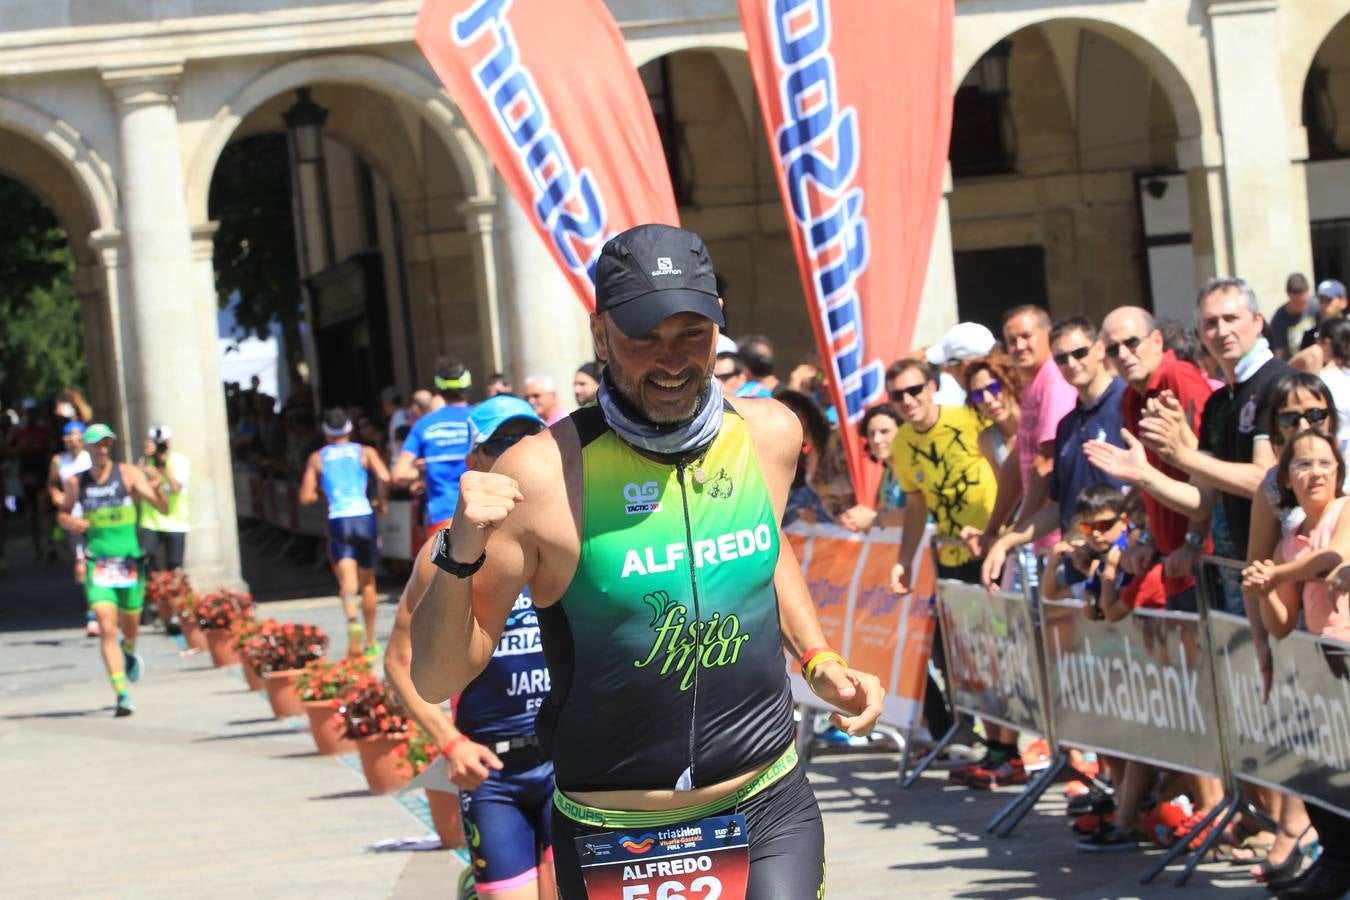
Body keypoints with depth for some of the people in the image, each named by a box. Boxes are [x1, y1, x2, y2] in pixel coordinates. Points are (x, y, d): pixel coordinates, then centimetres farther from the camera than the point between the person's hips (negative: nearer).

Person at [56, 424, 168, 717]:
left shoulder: (128, 474, -4)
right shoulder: (76, 483, 3)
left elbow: (163, 509, -10)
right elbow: (63, 512, 20)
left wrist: (157, 488, -32)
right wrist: (70, 522, -4)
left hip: (129, 562, 0)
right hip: (98, 565, 0)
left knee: (130, 625, 16)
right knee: (107, 629, -14)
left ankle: (129, 651, 53)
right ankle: (122, 694, -15)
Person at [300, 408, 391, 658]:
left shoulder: (317, 458, 11)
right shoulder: (365, 452, 9)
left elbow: (306, 497, 5)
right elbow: (384, 477, -9)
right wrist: (382, 502, 7)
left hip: (338, 522, -1)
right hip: (364, 518, 1)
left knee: (347, 581, -12)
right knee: (367, 582, 17)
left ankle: (352, 621, -43)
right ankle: (370, 642, 25)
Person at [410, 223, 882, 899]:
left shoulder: (769, 434, -1)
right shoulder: (542, 474, -16)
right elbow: (436, 681, -11)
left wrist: (818, 659, 12)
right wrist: (460, 558, -27)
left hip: (770, 815, 3)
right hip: (614, 837, -3)